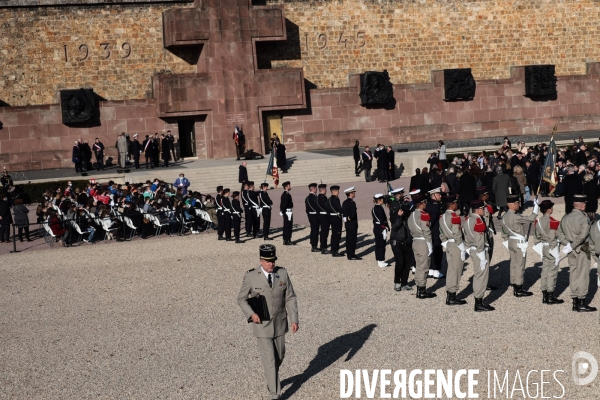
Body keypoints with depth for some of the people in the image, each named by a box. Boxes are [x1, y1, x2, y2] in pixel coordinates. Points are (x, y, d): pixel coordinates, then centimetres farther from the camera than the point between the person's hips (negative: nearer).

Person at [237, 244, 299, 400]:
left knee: (279, 356, 18)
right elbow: (242, 299, -5)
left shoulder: (282, 273, -7)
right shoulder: (251, 276, -14)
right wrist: (251, 314, -21)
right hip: (262, 324, -3)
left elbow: (291, 298, -3)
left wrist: (294, 319, -10)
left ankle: (271, 379, 46)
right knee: (269, 360, -3)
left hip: (279, 323, 4)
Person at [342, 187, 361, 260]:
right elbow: (353, 214, -25)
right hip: (352, 224, -9)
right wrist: (350, 218, -8)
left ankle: (349, 254, 20)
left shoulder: (345, 202, 9)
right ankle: (352, 255, 0)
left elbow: (343, 212, 13)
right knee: (352, 239, -3)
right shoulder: (352, 202, -18)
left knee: (349, 239, 14)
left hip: (347, 223, 9)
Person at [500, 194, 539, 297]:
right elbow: (531, 219, -22)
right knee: (520, 265, -2)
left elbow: (504, 233, 15)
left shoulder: (505, 217, 6)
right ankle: (519, 290, 3)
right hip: (519, 243, -9)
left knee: (513, 264, 13)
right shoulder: (515, 217, -22)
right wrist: (536, 208, -11)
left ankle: (515, 287, 20)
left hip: (511, 242, 9)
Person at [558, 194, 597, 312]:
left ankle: (575, 302, 16)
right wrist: (571, 247, -18)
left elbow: (560, 235, 7)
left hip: (571, 252, 7)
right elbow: (583, 235, -25)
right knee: (582, 275, -1)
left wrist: (568, 244, -1)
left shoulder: (565, 218, 7)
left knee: (573, 275, 11)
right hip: (582, 251, -7)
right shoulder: (584, 218, -15)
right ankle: (581, 303, 1)